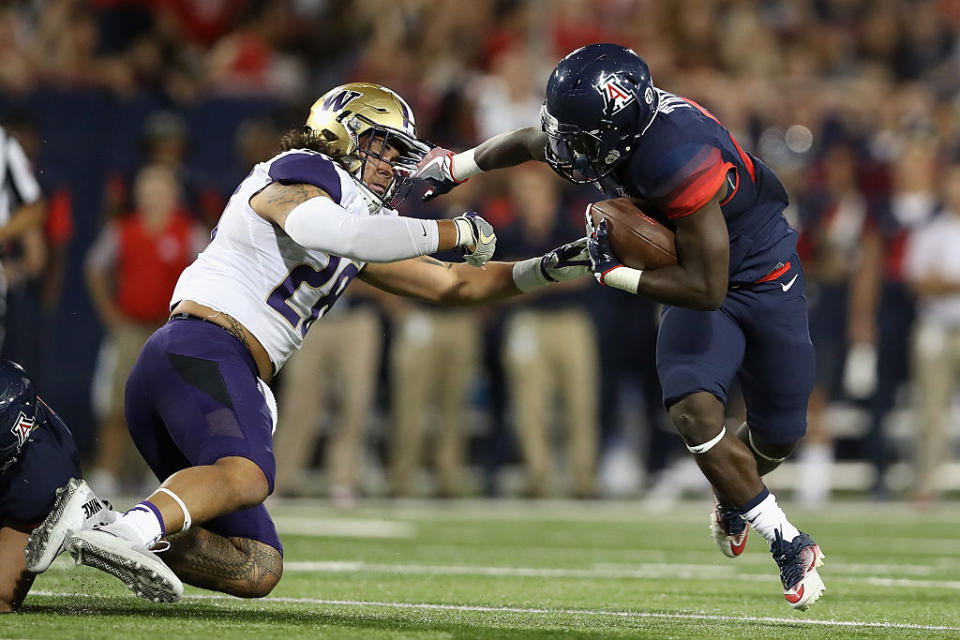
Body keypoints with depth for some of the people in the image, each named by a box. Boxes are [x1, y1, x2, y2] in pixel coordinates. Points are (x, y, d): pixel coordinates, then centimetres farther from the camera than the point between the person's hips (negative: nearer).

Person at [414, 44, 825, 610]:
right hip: (700, 282, 5)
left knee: (778, 435, 10)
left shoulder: (682, 163, -40)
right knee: (693, 411, -18)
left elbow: (706, 290, -34)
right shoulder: (605, 131, -18)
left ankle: (734, 498, 48)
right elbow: (528, 143, 8)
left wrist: (615, 273, -26)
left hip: (764, 281, -5)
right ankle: (791, 547, -2)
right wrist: (452, 167, 17)